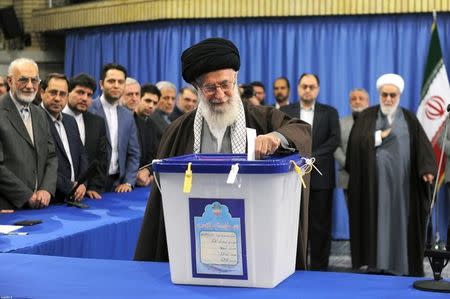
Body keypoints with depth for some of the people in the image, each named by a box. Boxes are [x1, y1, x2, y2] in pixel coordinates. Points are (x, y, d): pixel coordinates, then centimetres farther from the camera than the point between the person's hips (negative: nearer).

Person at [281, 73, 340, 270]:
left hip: (320, 176, 0)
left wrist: (311, 157, -14)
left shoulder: (329, 112, 9)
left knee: (320, 225, 1)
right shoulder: (285, 111, 10)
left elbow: (334, 139, -3)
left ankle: (319, 269, 7)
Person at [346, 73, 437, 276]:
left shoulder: (409, 119, 10)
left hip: (401, 183, 1)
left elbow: (422, 146, -1)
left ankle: (399, 265, 7)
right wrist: (381, 135, -6)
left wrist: (427, 169, -16)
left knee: (400, 222, 1)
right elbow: (356, 142, -8)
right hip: (374, 182, -1)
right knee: (376, 221, -1)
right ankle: (376, 264, 3)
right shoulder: (367, 117, 6)